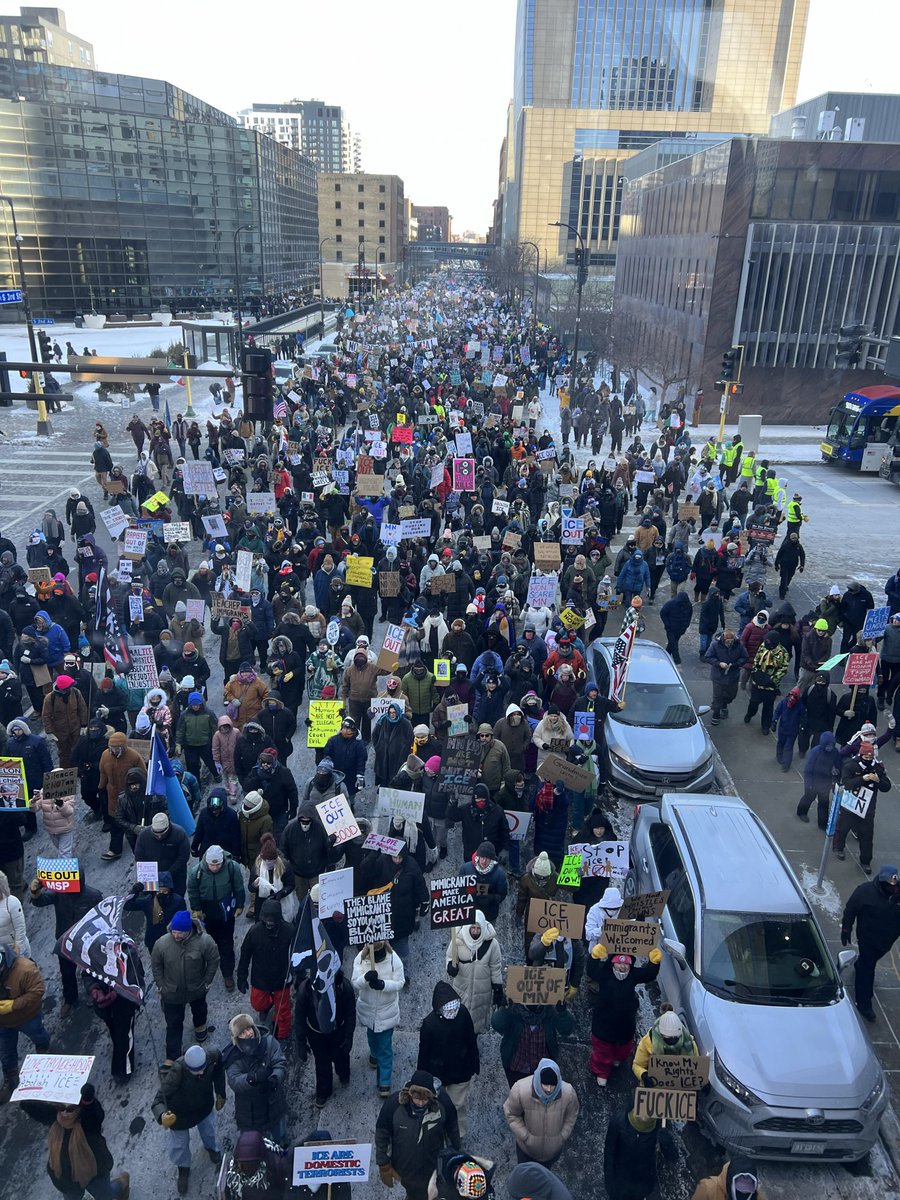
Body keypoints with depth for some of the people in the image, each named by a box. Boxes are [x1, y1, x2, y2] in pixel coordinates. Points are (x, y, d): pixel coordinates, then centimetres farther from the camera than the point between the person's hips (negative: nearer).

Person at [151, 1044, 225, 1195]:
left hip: (205, 1105, 3)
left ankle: (212, 1147, 65)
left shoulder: (213, 1057, -34)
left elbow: (219, 1068, -9)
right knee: (180, 1143, 20)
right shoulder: (177, 1072, -44)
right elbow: (159, 1100, -44)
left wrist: (220, 1093, -2)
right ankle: (183, 1168, 54)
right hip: (180, 1113, -3)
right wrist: (162, 1116, -65)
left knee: (208, 1130, 30)